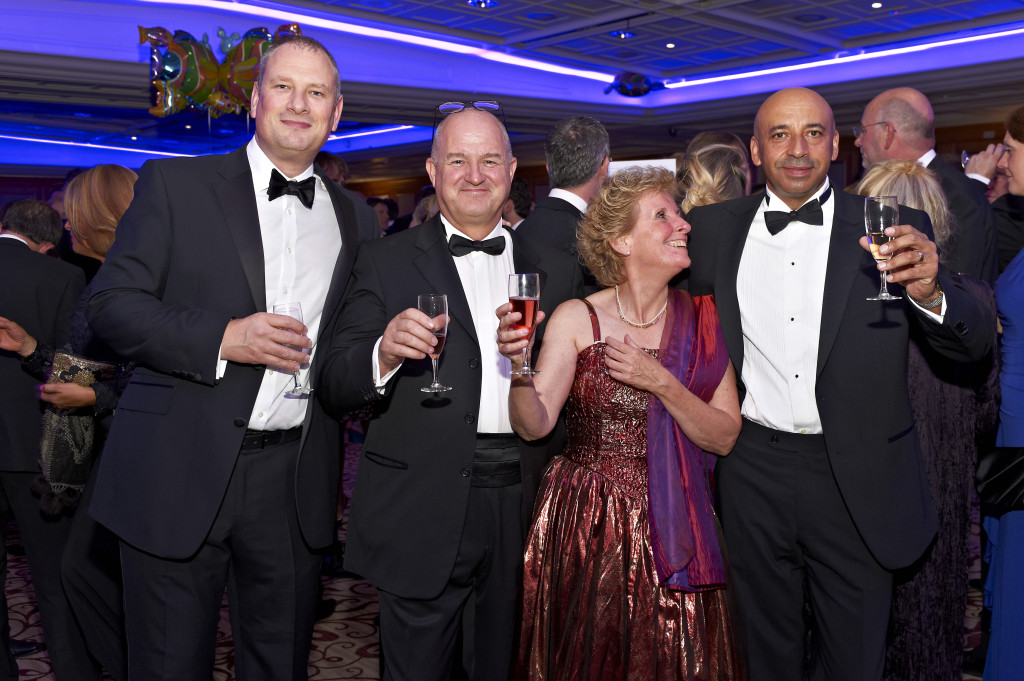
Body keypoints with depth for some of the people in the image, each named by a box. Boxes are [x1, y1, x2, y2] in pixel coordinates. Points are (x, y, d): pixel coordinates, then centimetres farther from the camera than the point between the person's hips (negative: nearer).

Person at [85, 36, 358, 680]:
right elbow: (112, 303, -4)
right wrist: (223, 339, -19)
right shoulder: (175, 184, 0)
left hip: (296, 482, 3)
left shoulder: (349, 217, 11)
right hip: (181, 474, -3)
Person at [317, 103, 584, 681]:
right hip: (423, 515, -2)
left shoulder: (556, 271, 9)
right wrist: (384, 352, -23)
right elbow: (335, 389, -6)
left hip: (524, 509, 3)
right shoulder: (387, 263, 0)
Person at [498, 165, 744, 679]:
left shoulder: (701, 321, 0)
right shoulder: (576, 319, -6)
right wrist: (520, 367, -31)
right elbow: (534, 425, -12)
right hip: (585, 524, -2)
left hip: (672, 529, 2)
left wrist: (660, 383, -17)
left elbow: (725, 438, -4)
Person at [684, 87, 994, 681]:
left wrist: (931, 292, -28)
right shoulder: (715, 229, 2)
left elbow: (975, 344, -8)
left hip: (855, 480, -1)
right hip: (754, 471, 2)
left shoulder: (892, 229, -4)